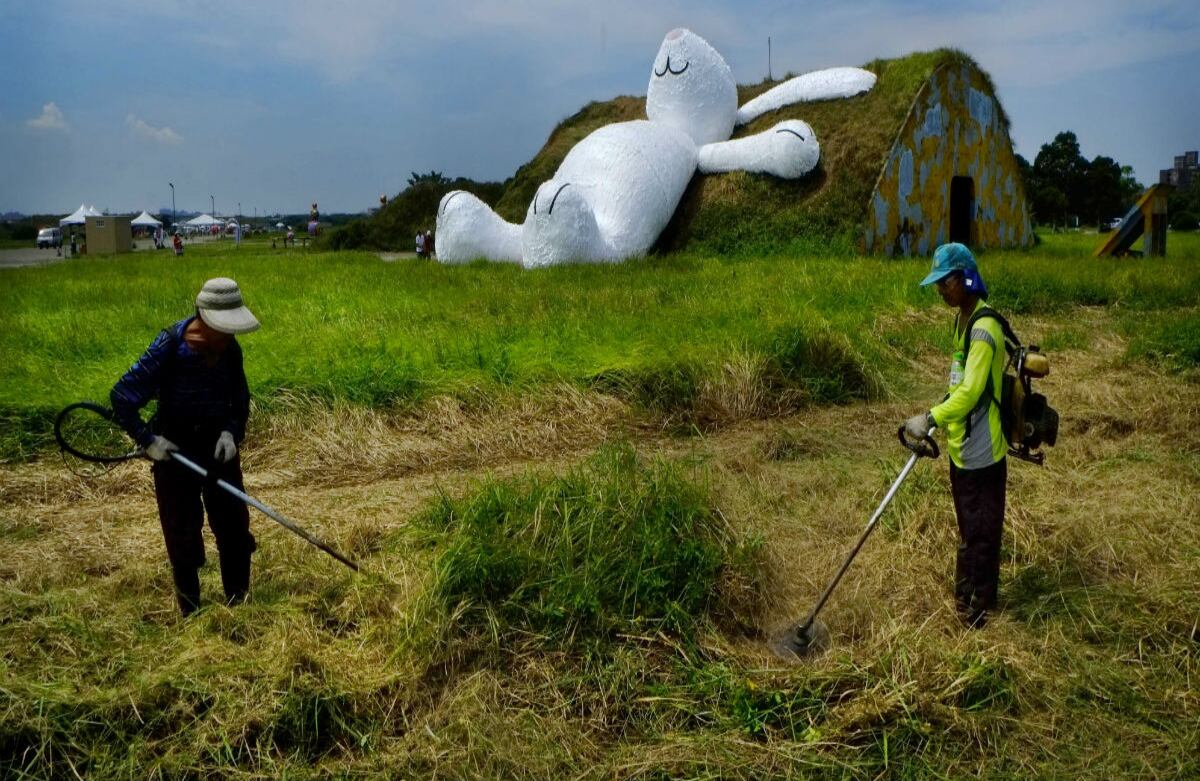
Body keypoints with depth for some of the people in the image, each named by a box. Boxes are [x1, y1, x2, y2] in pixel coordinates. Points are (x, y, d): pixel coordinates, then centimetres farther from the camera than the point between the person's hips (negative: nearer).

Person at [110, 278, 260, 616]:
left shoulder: (230, 349, -7)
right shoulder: (168, 347, -21)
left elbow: (241, 400, 7)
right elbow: (121, 397, -15)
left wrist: (231, 431, -9)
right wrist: (147, 439, -17)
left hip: (218, 446, 4)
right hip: (175, 450, -4)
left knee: (234, 527, 10)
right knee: (183, 535, 5)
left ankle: (239, 603, 27)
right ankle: (190, 613, 21)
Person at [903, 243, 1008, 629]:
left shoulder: (984, 328, -21)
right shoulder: (962, 319, 10)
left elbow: (971, 391, -28)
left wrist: (931, 419, -29)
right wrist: (939, 416, 18)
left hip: (980, 451, -10)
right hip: (961, 447, 10)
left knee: (981, 531, 3)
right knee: (968, 528, 21)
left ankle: (979, 611, 16)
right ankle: (964, 598, 36)